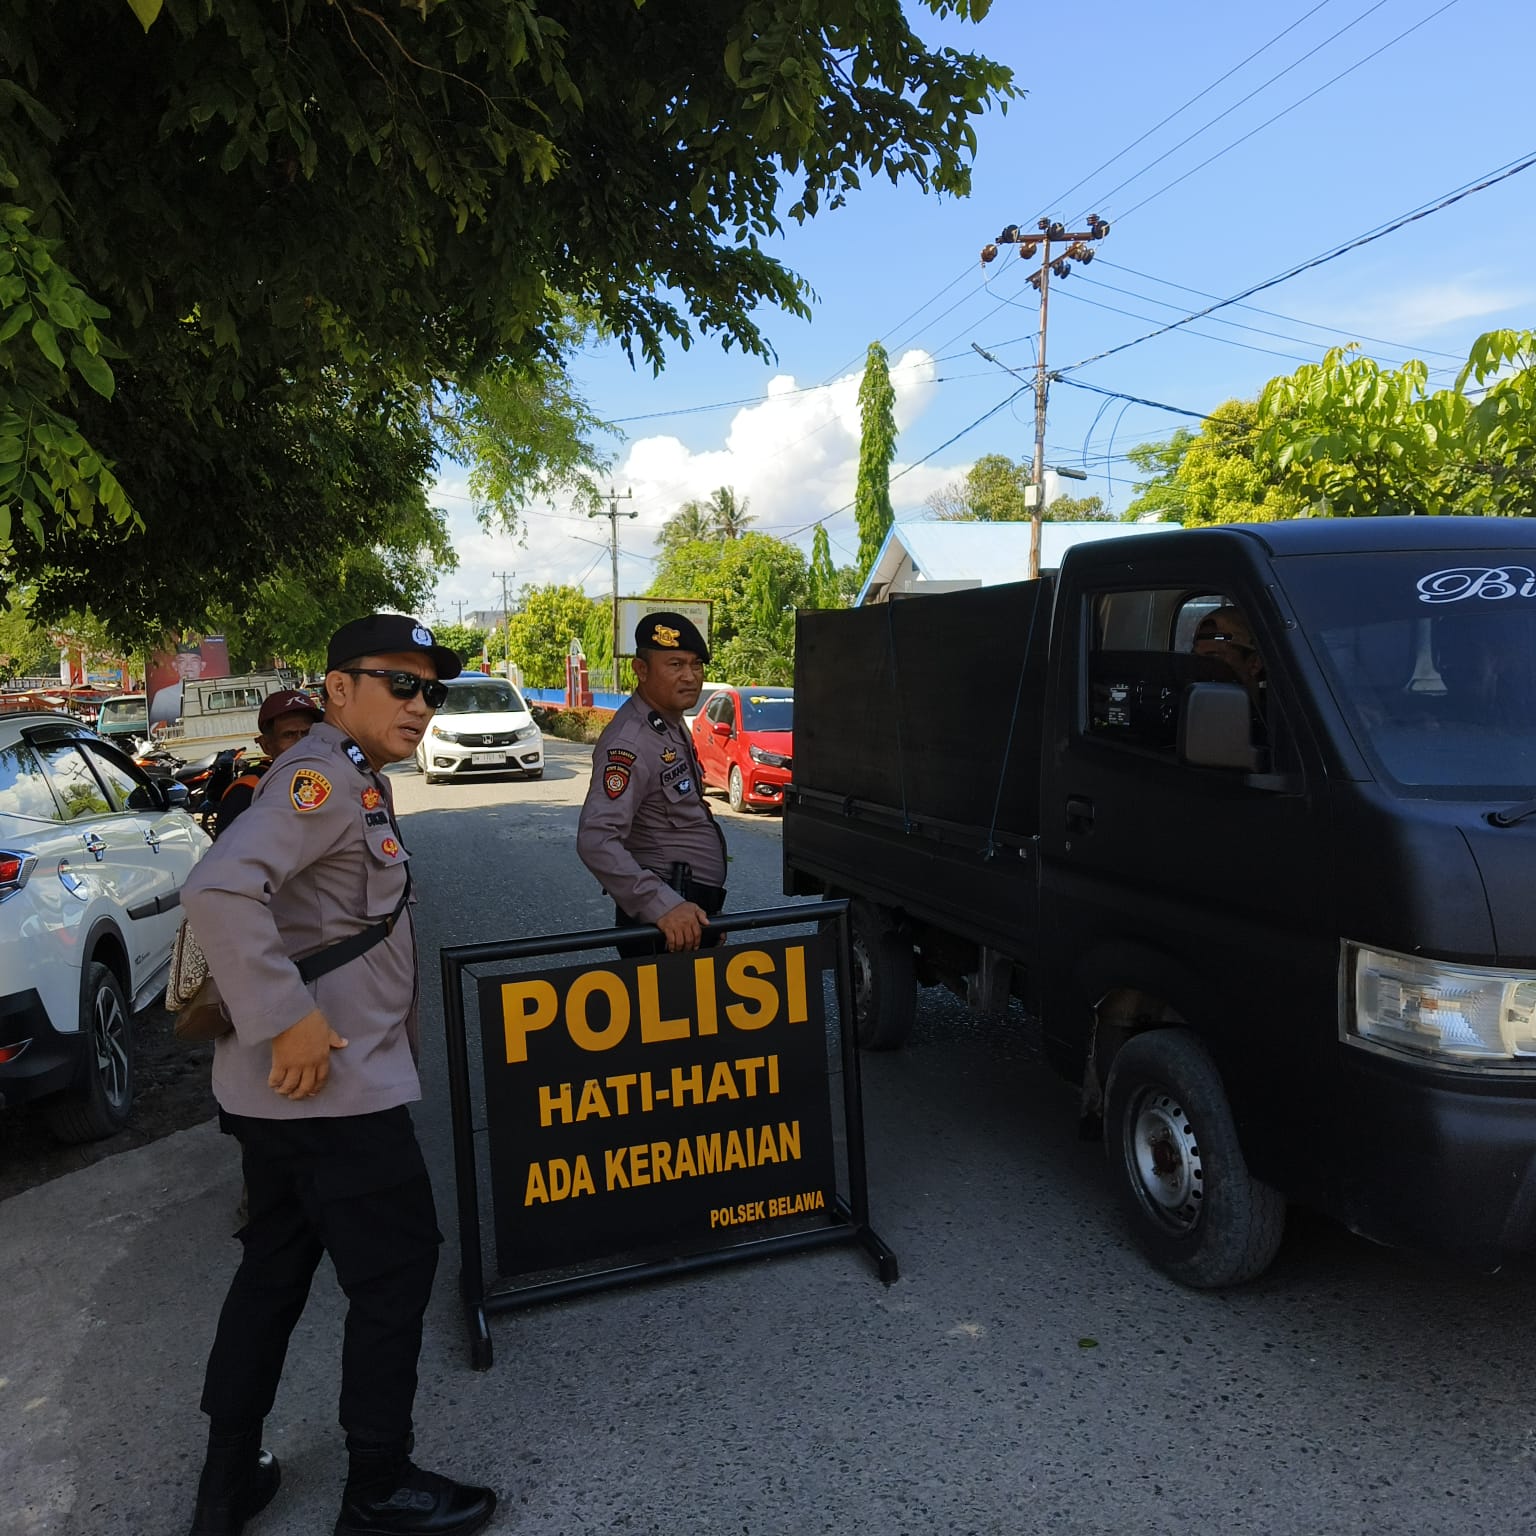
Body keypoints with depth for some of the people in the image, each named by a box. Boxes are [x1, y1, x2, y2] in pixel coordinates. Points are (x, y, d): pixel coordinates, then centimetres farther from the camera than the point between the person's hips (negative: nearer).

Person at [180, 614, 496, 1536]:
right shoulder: (324, 775, -17)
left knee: (275, 1268, 19)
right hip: (331, 1086, -10)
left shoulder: (355, 781, 14)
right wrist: (290, 1020, -28)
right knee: (399, 1269, 4)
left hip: (288, 1091, 10)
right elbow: (219, 890, -31)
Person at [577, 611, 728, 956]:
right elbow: (596, 840, -31)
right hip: (665, 926, -9)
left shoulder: (674, 726, 12)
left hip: (692, 911, 10)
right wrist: (663, 906, -37)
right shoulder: (630, 742, -20)